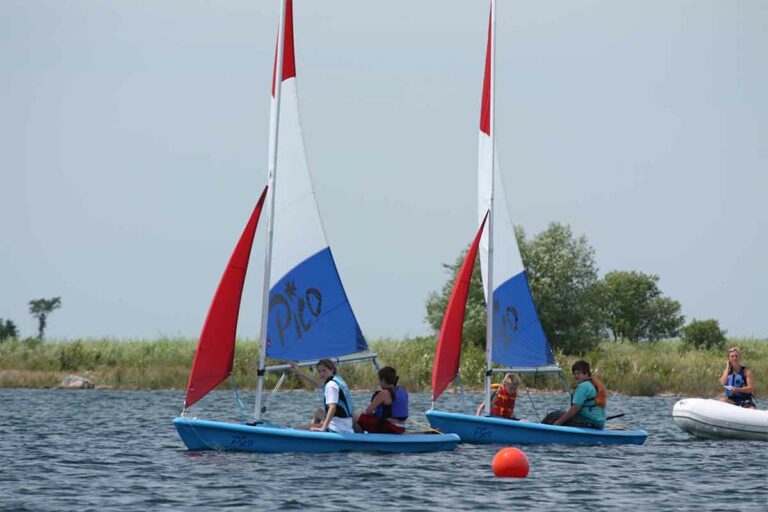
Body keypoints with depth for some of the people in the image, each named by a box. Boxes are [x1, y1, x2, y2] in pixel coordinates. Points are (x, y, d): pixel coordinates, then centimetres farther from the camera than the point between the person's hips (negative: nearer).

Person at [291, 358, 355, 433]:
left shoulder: (331, 385, -15)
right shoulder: (337, 379, 14)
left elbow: (332, 407, -26)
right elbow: (318, 384, 33)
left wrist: (323, 428, -30)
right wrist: (300, 373, 35)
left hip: (337, 430, -10)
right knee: (319, 412, 38)